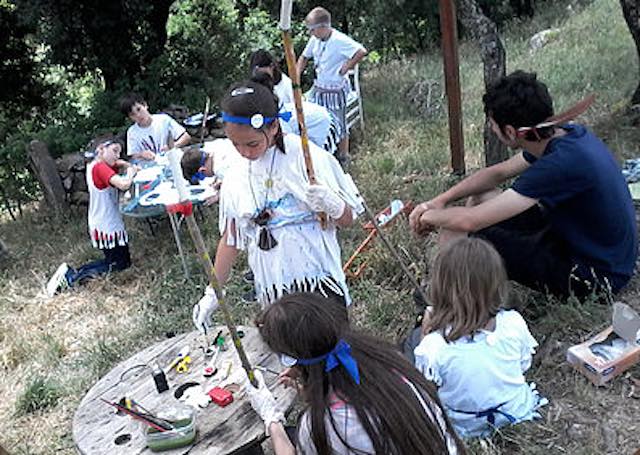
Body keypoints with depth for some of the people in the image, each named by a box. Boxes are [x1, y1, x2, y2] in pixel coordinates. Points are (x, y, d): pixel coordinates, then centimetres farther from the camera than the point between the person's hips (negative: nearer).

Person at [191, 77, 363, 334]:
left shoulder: (308, 158, -9)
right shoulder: (236, 178, 2)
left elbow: (347, 219, -4)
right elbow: (230, 238, 11)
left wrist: (333, 206, -26)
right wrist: (213, 293, 10)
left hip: (318, 282, -3)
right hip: (272, 290, 3)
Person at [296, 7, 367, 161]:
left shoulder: (339, 40, -23)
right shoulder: (315, 39, 0)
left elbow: (361, 51, -35)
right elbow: (304, 57, 15)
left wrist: (345, 68, -25)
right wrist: (296, 78, 4)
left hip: (335, 91, -7)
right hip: (318, 89, 7)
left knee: (339, 126, 7)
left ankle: (343, 158, 23)